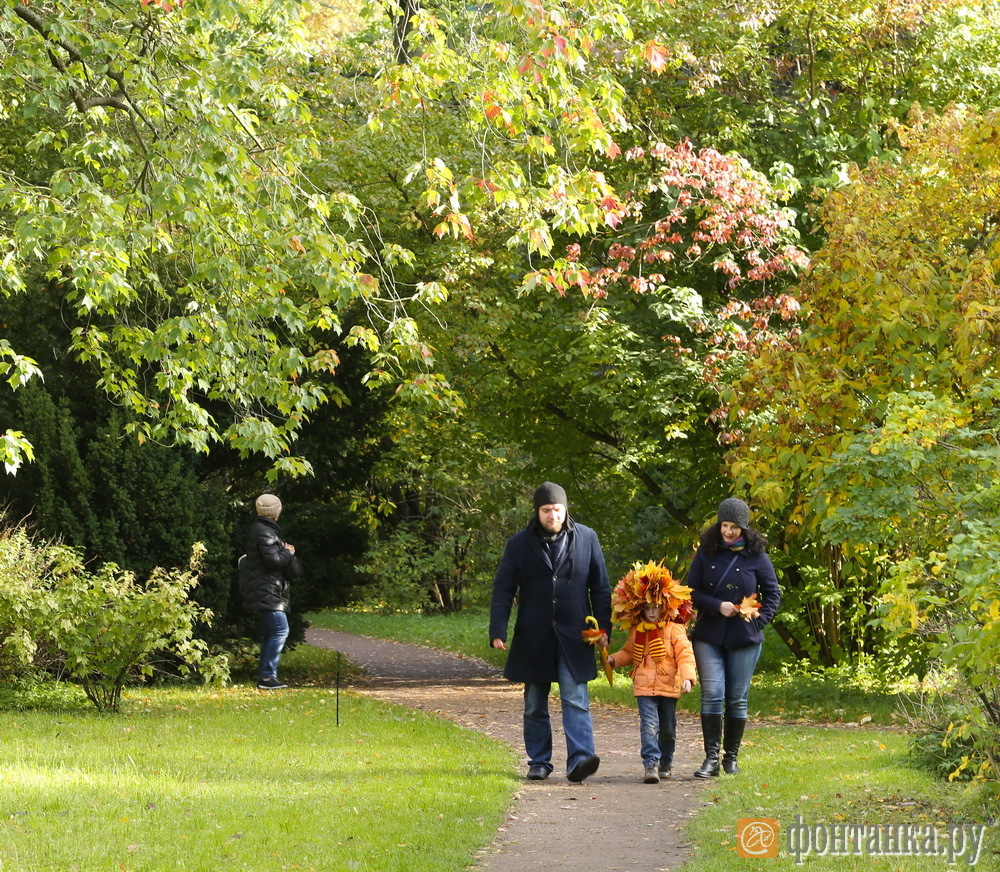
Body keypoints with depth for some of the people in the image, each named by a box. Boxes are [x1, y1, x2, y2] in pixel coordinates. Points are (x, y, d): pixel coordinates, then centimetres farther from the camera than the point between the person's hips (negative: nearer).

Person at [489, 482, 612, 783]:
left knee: (576, 700, -12)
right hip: (533, 639, 1)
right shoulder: (519, 544, 2)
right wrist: (498, 631, -9)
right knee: (535, 706, 8)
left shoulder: (586, 538, 4)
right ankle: (539, 762, 17)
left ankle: (580, 759, -20)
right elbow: (503, 589, 2)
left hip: (574, 637, -1)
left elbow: (600, 586, 9)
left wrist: (604, 628, 3)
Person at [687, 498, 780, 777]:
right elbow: (692, 591, 4)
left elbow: (773, 594, 7)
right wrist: (717, 606, -12)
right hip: (709, 635, 0)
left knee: (737, 698, 4)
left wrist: (759, 619, -7)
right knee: (712, 693, -11)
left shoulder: (756, 555, 1)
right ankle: (711, 758, -8)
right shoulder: (706, 552, 4)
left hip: (744, 638, 0)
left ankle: (731, 757, 15)